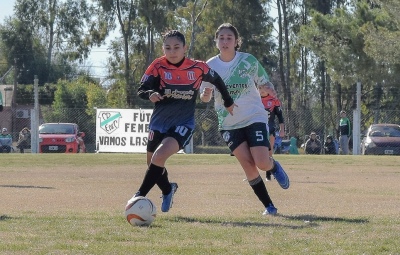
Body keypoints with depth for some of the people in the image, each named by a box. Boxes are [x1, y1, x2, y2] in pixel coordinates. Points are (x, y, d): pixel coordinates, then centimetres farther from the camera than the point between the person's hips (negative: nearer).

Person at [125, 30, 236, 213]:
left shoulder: (198, 68, -8)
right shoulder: (158, 66, -10)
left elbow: (216, 80, 11)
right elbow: (141, 90, -13)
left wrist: (228, 102, 21)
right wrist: (150, 94, -36)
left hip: (183, 124, -3)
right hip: (158, 123, 3)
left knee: (159, 156, -26)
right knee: (153, 163, 14)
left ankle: (140, 195, -18)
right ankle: (168, 190, 44)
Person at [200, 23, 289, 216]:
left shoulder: (249, 61, -8)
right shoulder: (210, 66, -3)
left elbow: (265, 85, 3)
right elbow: (205, 97, 4)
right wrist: (205, 95, -20)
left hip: (254, 118, -2)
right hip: (229, 125, 2)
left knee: (262, 163, -16)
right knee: (247, 165, -7)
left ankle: (274, 166, 23)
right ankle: (269, 206, 8)